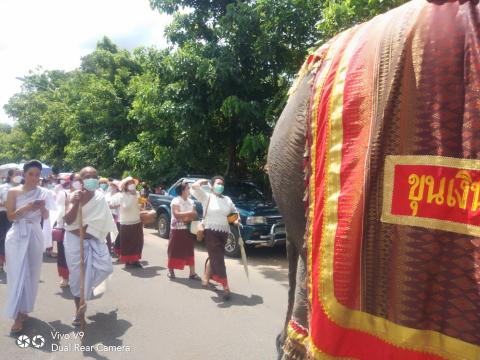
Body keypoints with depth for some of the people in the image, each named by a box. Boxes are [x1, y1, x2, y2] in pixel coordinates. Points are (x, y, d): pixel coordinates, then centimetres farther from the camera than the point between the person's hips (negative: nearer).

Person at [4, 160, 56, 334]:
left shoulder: (43, 193, 2)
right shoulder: (14, 192, -2)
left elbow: (46, 217, 2)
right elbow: (10, 216, -7)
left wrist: (43, 207, -18)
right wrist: (26, 208, -22)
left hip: (35, 236, 2)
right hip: (17, 236, -2)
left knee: (31, 273, 9)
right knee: (17, 274, -3)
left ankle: (24, 309, 25)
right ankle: (17, 316, 2)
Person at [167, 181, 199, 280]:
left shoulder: (191, 202, 9)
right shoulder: (175, 201, -10)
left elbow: (194, 215, 6)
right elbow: (177, 214, -20)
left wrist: (185, 218, -12)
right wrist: (189, 213, -19)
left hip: (188, 229, 5)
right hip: (177, 229, -5)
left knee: (189, 250, 4)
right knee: (174, 250, 2)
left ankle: (192, 273, 6)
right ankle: (171, 271, 16)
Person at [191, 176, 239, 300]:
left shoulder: (227, 200, 11)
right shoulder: (207, 197, -4)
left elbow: (234, 211, 23)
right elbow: (194, 186, -17)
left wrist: (236, 219, 2)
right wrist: (202, 181, 2)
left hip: (224, 232, 6)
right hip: (211, 232, -6)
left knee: (214, 257, 18)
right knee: (218, 259, -7)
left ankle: (206, 278, 38)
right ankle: (225, 287, -6)